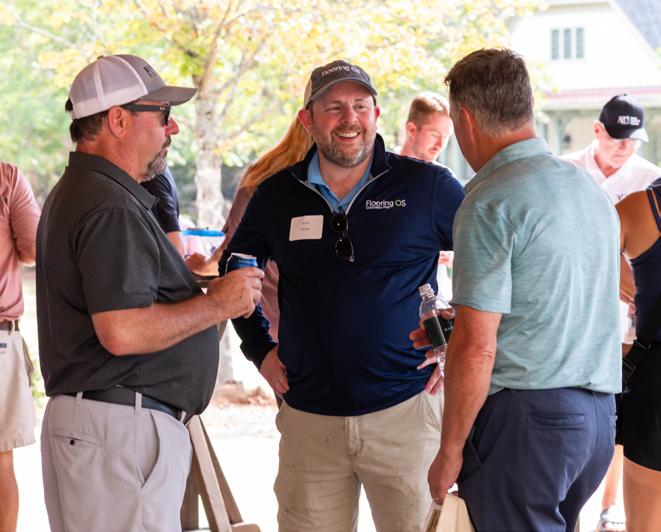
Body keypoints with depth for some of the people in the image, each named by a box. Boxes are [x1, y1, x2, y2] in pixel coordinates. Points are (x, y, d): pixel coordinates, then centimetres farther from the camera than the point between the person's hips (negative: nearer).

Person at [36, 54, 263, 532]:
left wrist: (187, 279, 16)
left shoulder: (77, 191, 18)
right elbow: (122, 332, -26)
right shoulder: (112, 209, -17)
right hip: (120, 425, -11)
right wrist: (216, 303, -14)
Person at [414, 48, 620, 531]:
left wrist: (449, 452, -8)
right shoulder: (592, 191, 12)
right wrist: (456, 330, 26)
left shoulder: (490, 204, -14)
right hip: (600, 414, 8)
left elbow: (476, 350, -17)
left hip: (525, 417, -8)